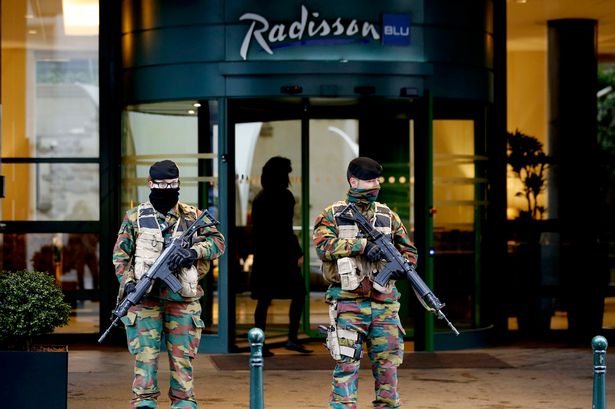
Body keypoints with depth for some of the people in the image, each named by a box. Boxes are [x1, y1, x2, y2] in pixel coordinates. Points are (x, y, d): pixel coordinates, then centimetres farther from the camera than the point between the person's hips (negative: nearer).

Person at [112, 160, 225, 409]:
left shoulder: (192, 216, 11)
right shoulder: (135, 218, 8)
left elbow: (217, 241, 5)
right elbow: (120, 256, 7)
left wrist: (193, 252, -12)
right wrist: (128, 284, -8)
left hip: (182, 300, 1)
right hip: (145, 298, -1)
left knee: (183, 358, 2)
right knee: (145, 356, -6)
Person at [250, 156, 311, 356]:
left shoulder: (260, 197, 11)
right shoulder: (283, 196, -11)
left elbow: (255, 228, 14)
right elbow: (286, 229, -16)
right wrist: (298, 253, -11)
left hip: (262, 255, 7)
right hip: (281, 255, -7)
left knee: (263, 299, 8)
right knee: (298, 294, 4)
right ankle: (292, 338, -2)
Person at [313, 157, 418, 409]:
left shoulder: (388, 215, 13)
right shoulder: (333, 215, 3)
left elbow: (409, 250, 16)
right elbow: (323, 244, -13)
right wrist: (361, 245, -21)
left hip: (384, 304, 3)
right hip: (348, 304, -3)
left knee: (388, 364, 5)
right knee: (347, 364, -2)